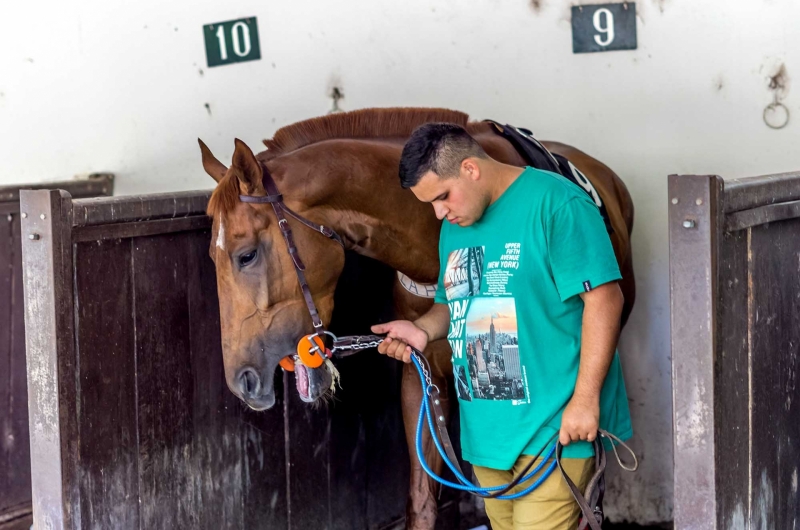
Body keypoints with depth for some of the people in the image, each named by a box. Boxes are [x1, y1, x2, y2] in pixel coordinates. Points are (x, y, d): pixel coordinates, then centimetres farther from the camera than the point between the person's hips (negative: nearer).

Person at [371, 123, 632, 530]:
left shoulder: (555, 204, -12)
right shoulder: (455, 226, 14)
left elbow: (604, 298, -16)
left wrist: (585, 399, -20)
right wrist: (423, 329, 3)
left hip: (554, 427, -8)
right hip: (487, 431, 8)